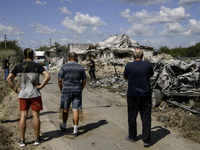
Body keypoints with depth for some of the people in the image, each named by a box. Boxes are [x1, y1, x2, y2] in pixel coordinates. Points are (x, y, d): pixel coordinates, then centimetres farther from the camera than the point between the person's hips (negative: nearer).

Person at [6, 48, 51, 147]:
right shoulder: (37, 66, -5)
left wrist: (15, 89, 2)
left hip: (22, 95, 2)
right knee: (35, 116, 6)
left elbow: (9, 79, -2)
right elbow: (47, 76, -16)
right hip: (34, 94, -2)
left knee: (23, 116, 8)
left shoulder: (18, 67, 2)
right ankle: (37, 139, 17)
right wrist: (40, 86, -9)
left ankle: (22, 140, 13)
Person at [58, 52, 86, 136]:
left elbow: (59, 80, -5)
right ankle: (75, 130, 5)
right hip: (77, 91, 1)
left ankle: (64, 126, 33)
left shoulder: (64, 67, -5)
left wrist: (61, 90, 8)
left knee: (65, 109, 15)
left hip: (66, 91, -1)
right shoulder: (81, 67, 0)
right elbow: (84, 81, 3)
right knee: (75, 110, 3)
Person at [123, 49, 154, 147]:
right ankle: (146, 140, 8)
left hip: (132, 95, -1)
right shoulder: (148, 64, -3)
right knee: (146, 117, 6)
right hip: (146, 95, 1)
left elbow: (125, 77, 10)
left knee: (132, 116, 13)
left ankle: (132, 137, 26)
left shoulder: (128, 66, -8)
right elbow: (151, 75, 16)